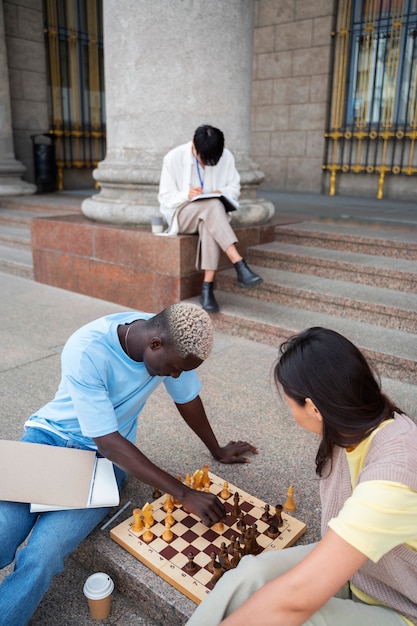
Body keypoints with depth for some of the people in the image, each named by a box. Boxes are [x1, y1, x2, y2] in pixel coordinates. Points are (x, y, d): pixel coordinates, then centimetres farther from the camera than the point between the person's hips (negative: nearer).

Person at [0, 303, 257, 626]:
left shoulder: (173, 342, -16)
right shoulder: (85, 351, -31)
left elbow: (187, 398, 3)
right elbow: (108, 441, -28)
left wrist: (217, 450, 17)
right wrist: (184, 493, -28)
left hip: (104, 454, 2)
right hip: (50, 436, -2)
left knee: (39, 560, -19)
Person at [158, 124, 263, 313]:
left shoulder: (226, 157, -3)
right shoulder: (174, 158, -8)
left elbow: (234, 187, 6)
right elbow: (165, 197, -7)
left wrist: (222, 193, -18)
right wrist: (186, 195, -27)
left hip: (211, 213, 2)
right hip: (181, 214, -2)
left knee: (209, 224, -38)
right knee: (212, 205, -36)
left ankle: (208, 287, -38)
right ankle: (241, 267, -45)